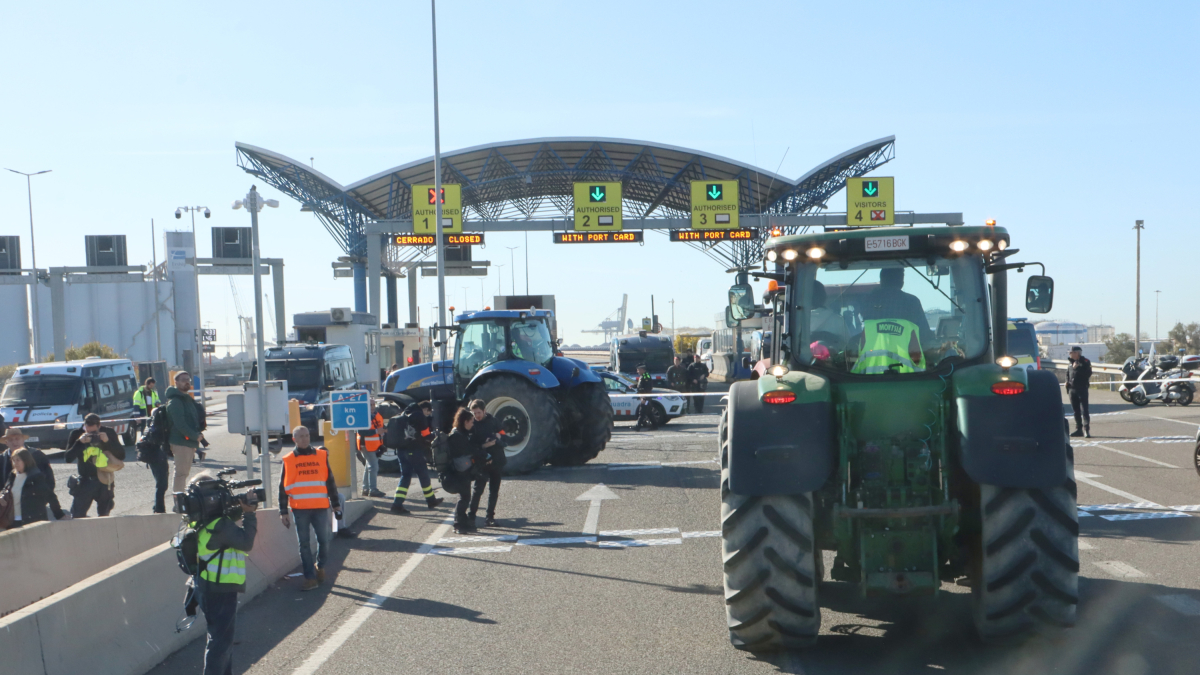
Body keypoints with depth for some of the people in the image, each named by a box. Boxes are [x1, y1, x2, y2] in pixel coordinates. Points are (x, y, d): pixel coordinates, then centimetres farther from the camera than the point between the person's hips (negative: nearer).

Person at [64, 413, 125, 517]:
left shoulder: (109, 433, -1)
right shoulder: (77, 434, -2)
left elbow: (121, 456, -3)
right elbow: (67, 458, -7)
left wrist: (108, 441, -17)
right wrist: (79, 442, -19)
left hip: (105, 482, 0)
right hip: (85, 480, 0)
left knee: (104, 516, 7)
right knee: (77, 516, -6)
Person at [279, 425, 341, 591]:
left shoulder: (321, 456, 8)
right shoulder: (288, 460, 4)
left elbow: (330, 481, 14)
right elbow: (283, 488, 6)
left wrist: (336, 504, 13)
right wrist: (283, 512, 3)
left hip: (321, 507, 1)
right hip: (299, 509, -1)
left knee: (324, 540, 1)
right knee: (304, 544, 1)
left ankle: (320, 567, 27)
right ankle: (310, 577, 7)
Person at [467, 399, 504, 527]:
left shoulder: (492, 421, 9)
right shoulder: (472, 425, -4)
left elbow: (503, 435, 14)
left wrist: (498, 437, -7)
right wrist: (483, 446, -23)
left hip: (497, 460, 4)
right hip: (482, 462, -4)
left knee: (494, 490, 6)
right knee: (478, 488, -12)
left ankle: (490, 517, 13)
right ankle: (471, 515, -2)